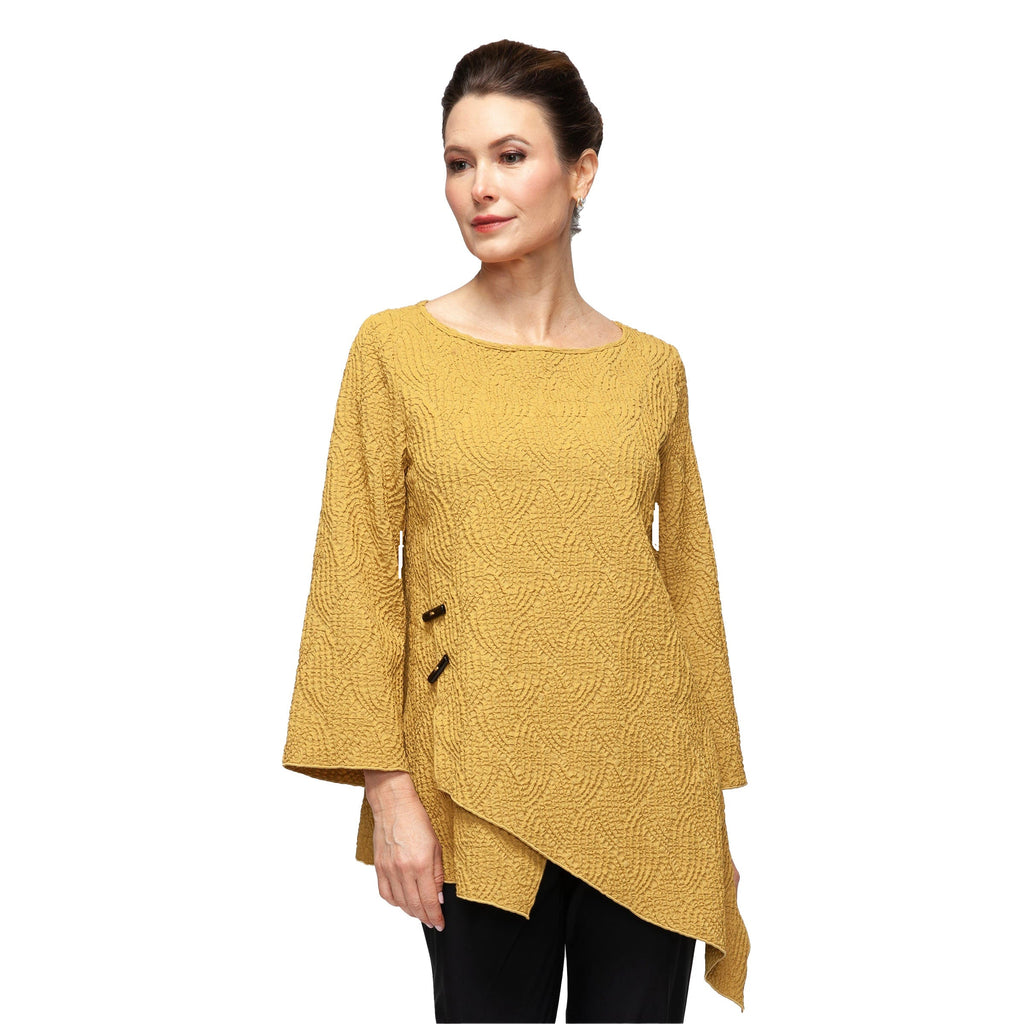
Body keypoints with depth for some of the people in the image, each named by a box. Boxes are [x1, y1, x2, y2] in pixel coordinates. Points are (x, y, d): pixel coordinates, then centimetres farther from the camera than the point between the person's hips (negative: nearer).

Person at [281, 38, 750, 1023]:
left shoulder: (650, 368, 7)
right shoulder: (396, 348, 0)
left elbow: (689, 585, 11)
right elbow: (356, 578, -2)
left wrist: (713, 807, 11)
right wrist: (389, 789, -9)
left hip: (643, 795, 2)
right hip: (478, 789, -2)